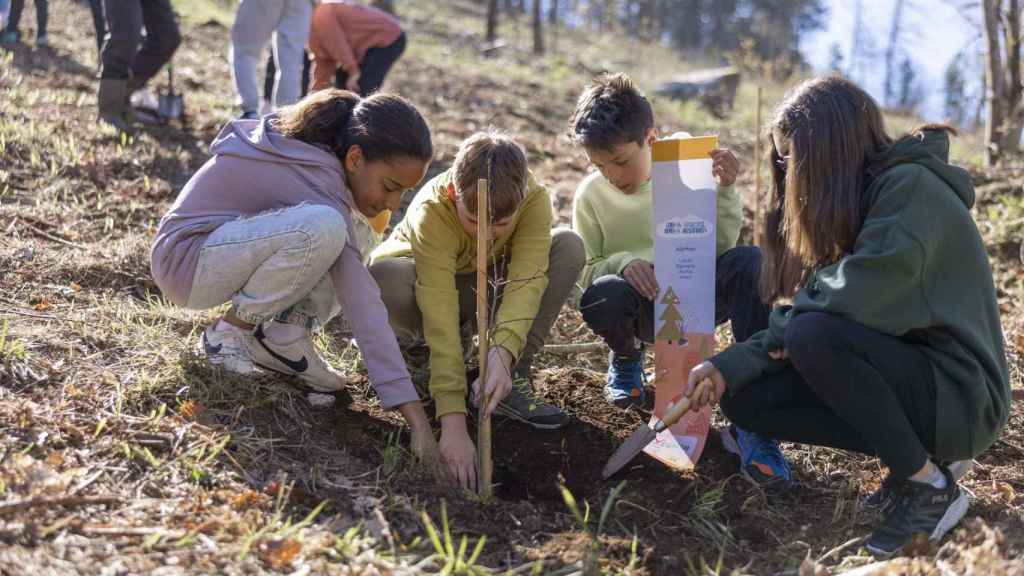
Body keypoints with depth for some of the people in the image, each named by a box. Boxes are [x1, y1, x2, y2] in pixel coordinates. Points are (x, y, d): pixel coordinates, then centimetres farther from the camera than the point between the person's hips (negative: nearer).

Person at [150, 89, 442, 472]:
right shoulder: (317, 178, -28)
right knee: (322, 228, -32)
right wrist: (415, 415, -33)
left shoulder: (316, 151, -3)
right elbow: (362, 305, -32)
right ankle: (229, 333, -13)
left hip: (227, 248, 9)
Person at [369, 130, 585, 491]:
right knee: (383, 278, -39)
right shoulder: (431, 211, -37)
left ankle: (514, 378, -18)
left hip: (489, 288, 3)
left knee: (569, 247, -22)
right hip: (427, 284, -2)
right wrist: (453, 421, -50)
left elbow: (527, 279, -38)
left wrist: (503, 352, -58)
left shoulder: (534, 200, -28)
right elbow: (440, 316, -44)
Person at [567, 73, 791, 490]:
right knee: (601, 298, -38)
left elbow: (719, 249, -5)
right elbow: (583, 274, -1)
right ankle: (626, 355, 4)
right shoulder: (591, 196, -3)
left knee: (748, 261, -33)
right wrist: (622, 263, -22)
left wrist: (724, 192, -19)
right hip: (644, 311, 0)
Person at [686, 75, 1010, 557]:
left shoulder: (912, 186, -16)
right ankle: (914, 454, 5)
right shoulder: (856, 203, 12)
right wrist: (729, 366, -6)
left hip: (959, 395, -9)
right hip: (904, 374, 9)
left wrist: (785, 327, -10)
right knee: (745, 399, -1)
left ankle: (930, 487, -12)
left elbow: (861, 293, -29)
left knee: (815, 334, -30)